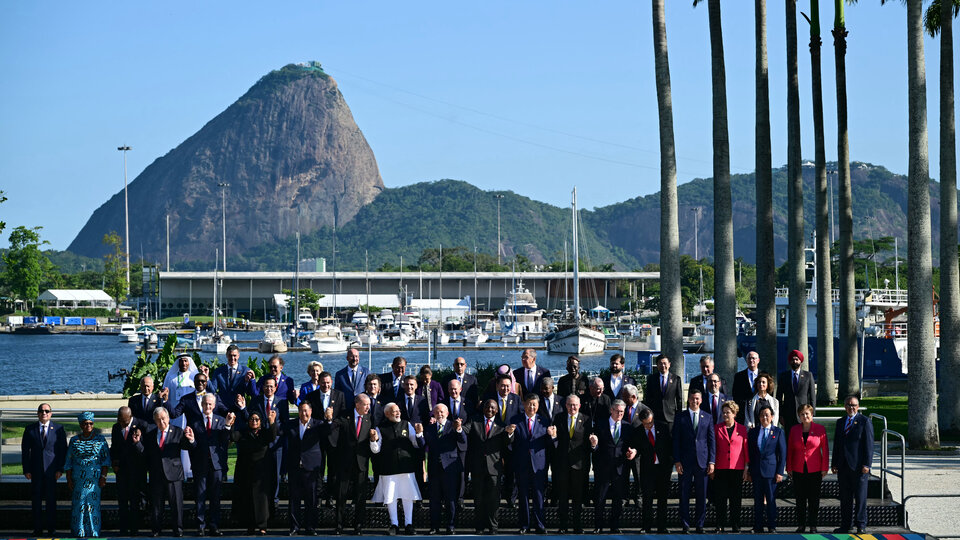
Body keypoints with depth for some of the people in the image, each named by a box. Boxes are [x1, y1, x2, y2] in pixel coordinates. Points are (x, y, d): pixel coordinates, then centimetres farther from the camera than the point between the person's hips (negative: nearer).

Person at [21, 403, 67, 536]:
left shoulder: (58, 429, 4)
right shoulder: (30, 429, 6)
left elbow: (63, 450, 3)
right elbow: (25, 451, 6)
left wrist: (60, 469, -5)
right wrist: (26, 470, -2)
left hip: (51, 470, -1)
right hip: (36, 470, 1)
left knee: (51, 500, 1)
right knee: (36, 500, 3)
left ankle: (51, 528, 8)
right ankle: (37, 529, 9)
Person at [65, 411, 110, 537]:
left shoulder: (100, 439, 5)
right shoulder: (74, 441, 9)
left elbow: (106, 459, 4)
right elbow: (68, 462, 10)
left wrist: (103, 477, -5)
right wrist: (69, 480, 3)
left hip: (95, 478, -1)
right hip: (78, 479, 1)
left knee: (93, 503, -4)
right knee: (79, 504, -1)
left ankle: (93, 532, 3)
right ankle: (79, 532, 5)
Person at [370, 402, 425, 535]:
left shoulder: (407, 425, 8)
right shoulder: (381, 428, 2)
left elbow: (417, 445, 9)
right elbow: (376, 450, 2)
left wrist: (418, 434, -9)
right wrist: (373, 440, -17)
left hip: (407, 468, 1)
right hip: (389, 469, -1)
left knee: (408, 496, 3)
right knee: (390, 497, 3)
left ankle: (408, 524, 13)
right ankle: (394, 524, 15)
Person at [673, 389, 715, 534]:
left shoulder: (707, 417, 9)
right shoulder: (681, 416, 6)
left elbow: (712, 440, 8)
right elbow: (676, 439, 3)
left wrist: (712, 461, 0)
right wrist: (677, 461, -5)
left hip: (702, 461, 1)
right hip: (685, 462, -1)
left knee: (701, 495, 3)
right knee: (684, 494, 1)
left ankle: (699, 525, 10)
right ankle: (685, 525, 8)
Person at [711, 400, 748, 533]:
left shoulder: (742, 429, 5)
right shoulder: (717, 428, 6)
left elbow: (746, 448, 7)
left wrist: (746, 468, 2)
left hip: (737, 469, 0)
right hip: (721, 468, 0)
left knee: (736, 498, 2)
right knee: (720, 498, 0)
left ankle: (735, 526, 10)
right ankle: (720, 526, 6)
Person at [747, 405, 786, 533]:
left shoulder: (778, 432, 3)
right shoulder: (753, 432, 10)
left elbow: (782, 454, 1)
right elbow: (750, 452, 11)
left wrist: (780, 472, -5)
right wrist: (749, 471, 4)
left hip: (771, 470, -2)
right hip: (756, 470, 2)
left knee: (771, 500, 0)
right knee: (758, 500, 6)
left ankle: (772, 527, 7)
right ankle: (758, 527, 11)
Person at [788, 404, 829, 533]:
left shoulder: (820, 429, -2)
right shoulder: (794, 430, 4)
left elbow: (825, 449, 0)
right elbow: (790, 449, 8)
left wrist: (825, 468, -3)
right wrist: (789, 468, 5)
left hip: (815, 470, -2)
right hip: (798, 470, 2)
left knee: (814, 499, 2)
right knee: (800, 498, 6)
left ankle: (813, 526, 9)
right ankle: (801, 525, 13)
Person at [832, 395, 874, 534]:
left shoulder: (865, 422, -2)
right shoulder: (840, 422, 15)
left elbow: (869, 444, -7)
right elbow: (836, 444, 17)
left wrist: (867, 464, -14)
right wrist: (834, 464, 12)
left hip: (859, 466, -5)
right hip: (843, 466, 5)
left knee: (860, 497, -2)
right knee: (845, 498, 8)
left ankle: (861, 525, 6)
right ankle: (845, 525, 15)